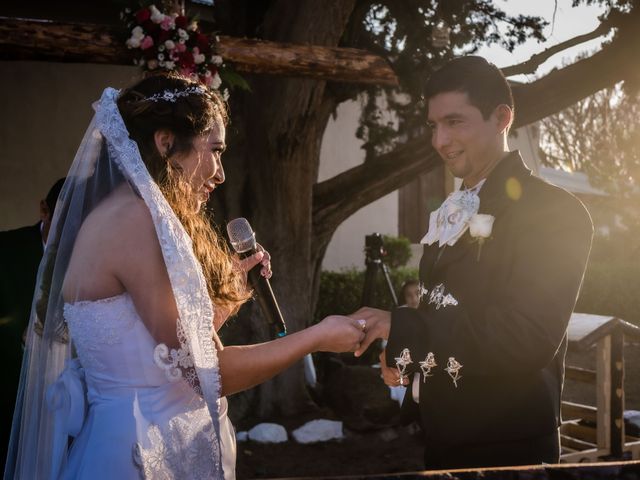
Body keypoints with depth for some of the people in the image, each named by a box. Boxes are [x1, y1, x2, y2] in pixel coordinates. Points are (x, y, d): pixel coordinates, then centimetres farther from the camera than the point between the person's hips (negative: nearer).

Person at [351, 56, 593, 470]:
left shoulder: (554, 212, -14)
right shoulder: (454, 214, 12)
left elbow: (529, 338, -23)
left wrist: (400, 328, -24)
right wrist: (409, 357, -2)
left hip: (508, 448, -7)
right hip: (444, 440, 7)